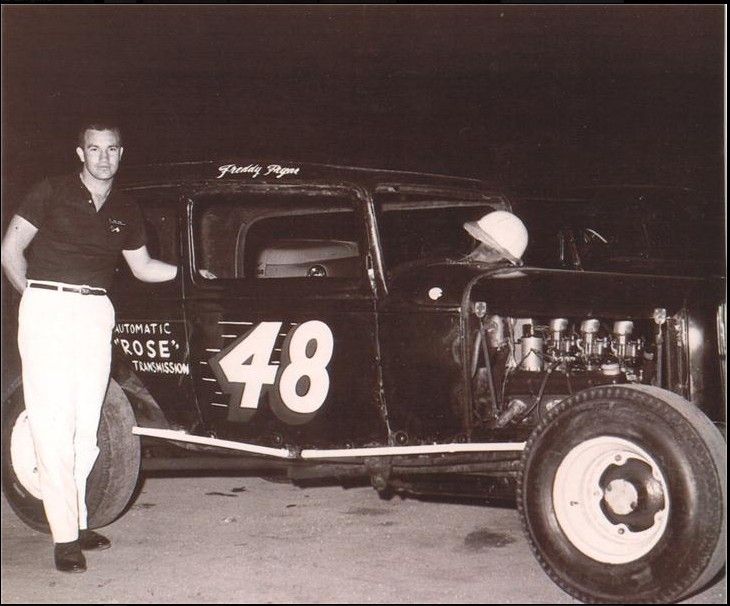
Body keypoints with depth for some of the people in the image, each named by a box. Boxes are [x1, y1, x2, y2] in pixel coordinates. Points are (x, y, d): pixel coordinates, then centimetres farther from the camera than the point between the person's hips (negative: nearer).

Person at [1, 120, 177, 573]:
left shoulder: (125, 211, 14)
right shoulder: (52, 193, 2)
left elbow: (142, 267, 26)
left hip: (96, 311, 4)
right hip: (47, 309, -4)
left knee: (87, 425, 4)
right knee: (53, 422, -8)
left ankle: (77, 522, 14)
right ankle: (66, 538, -9)